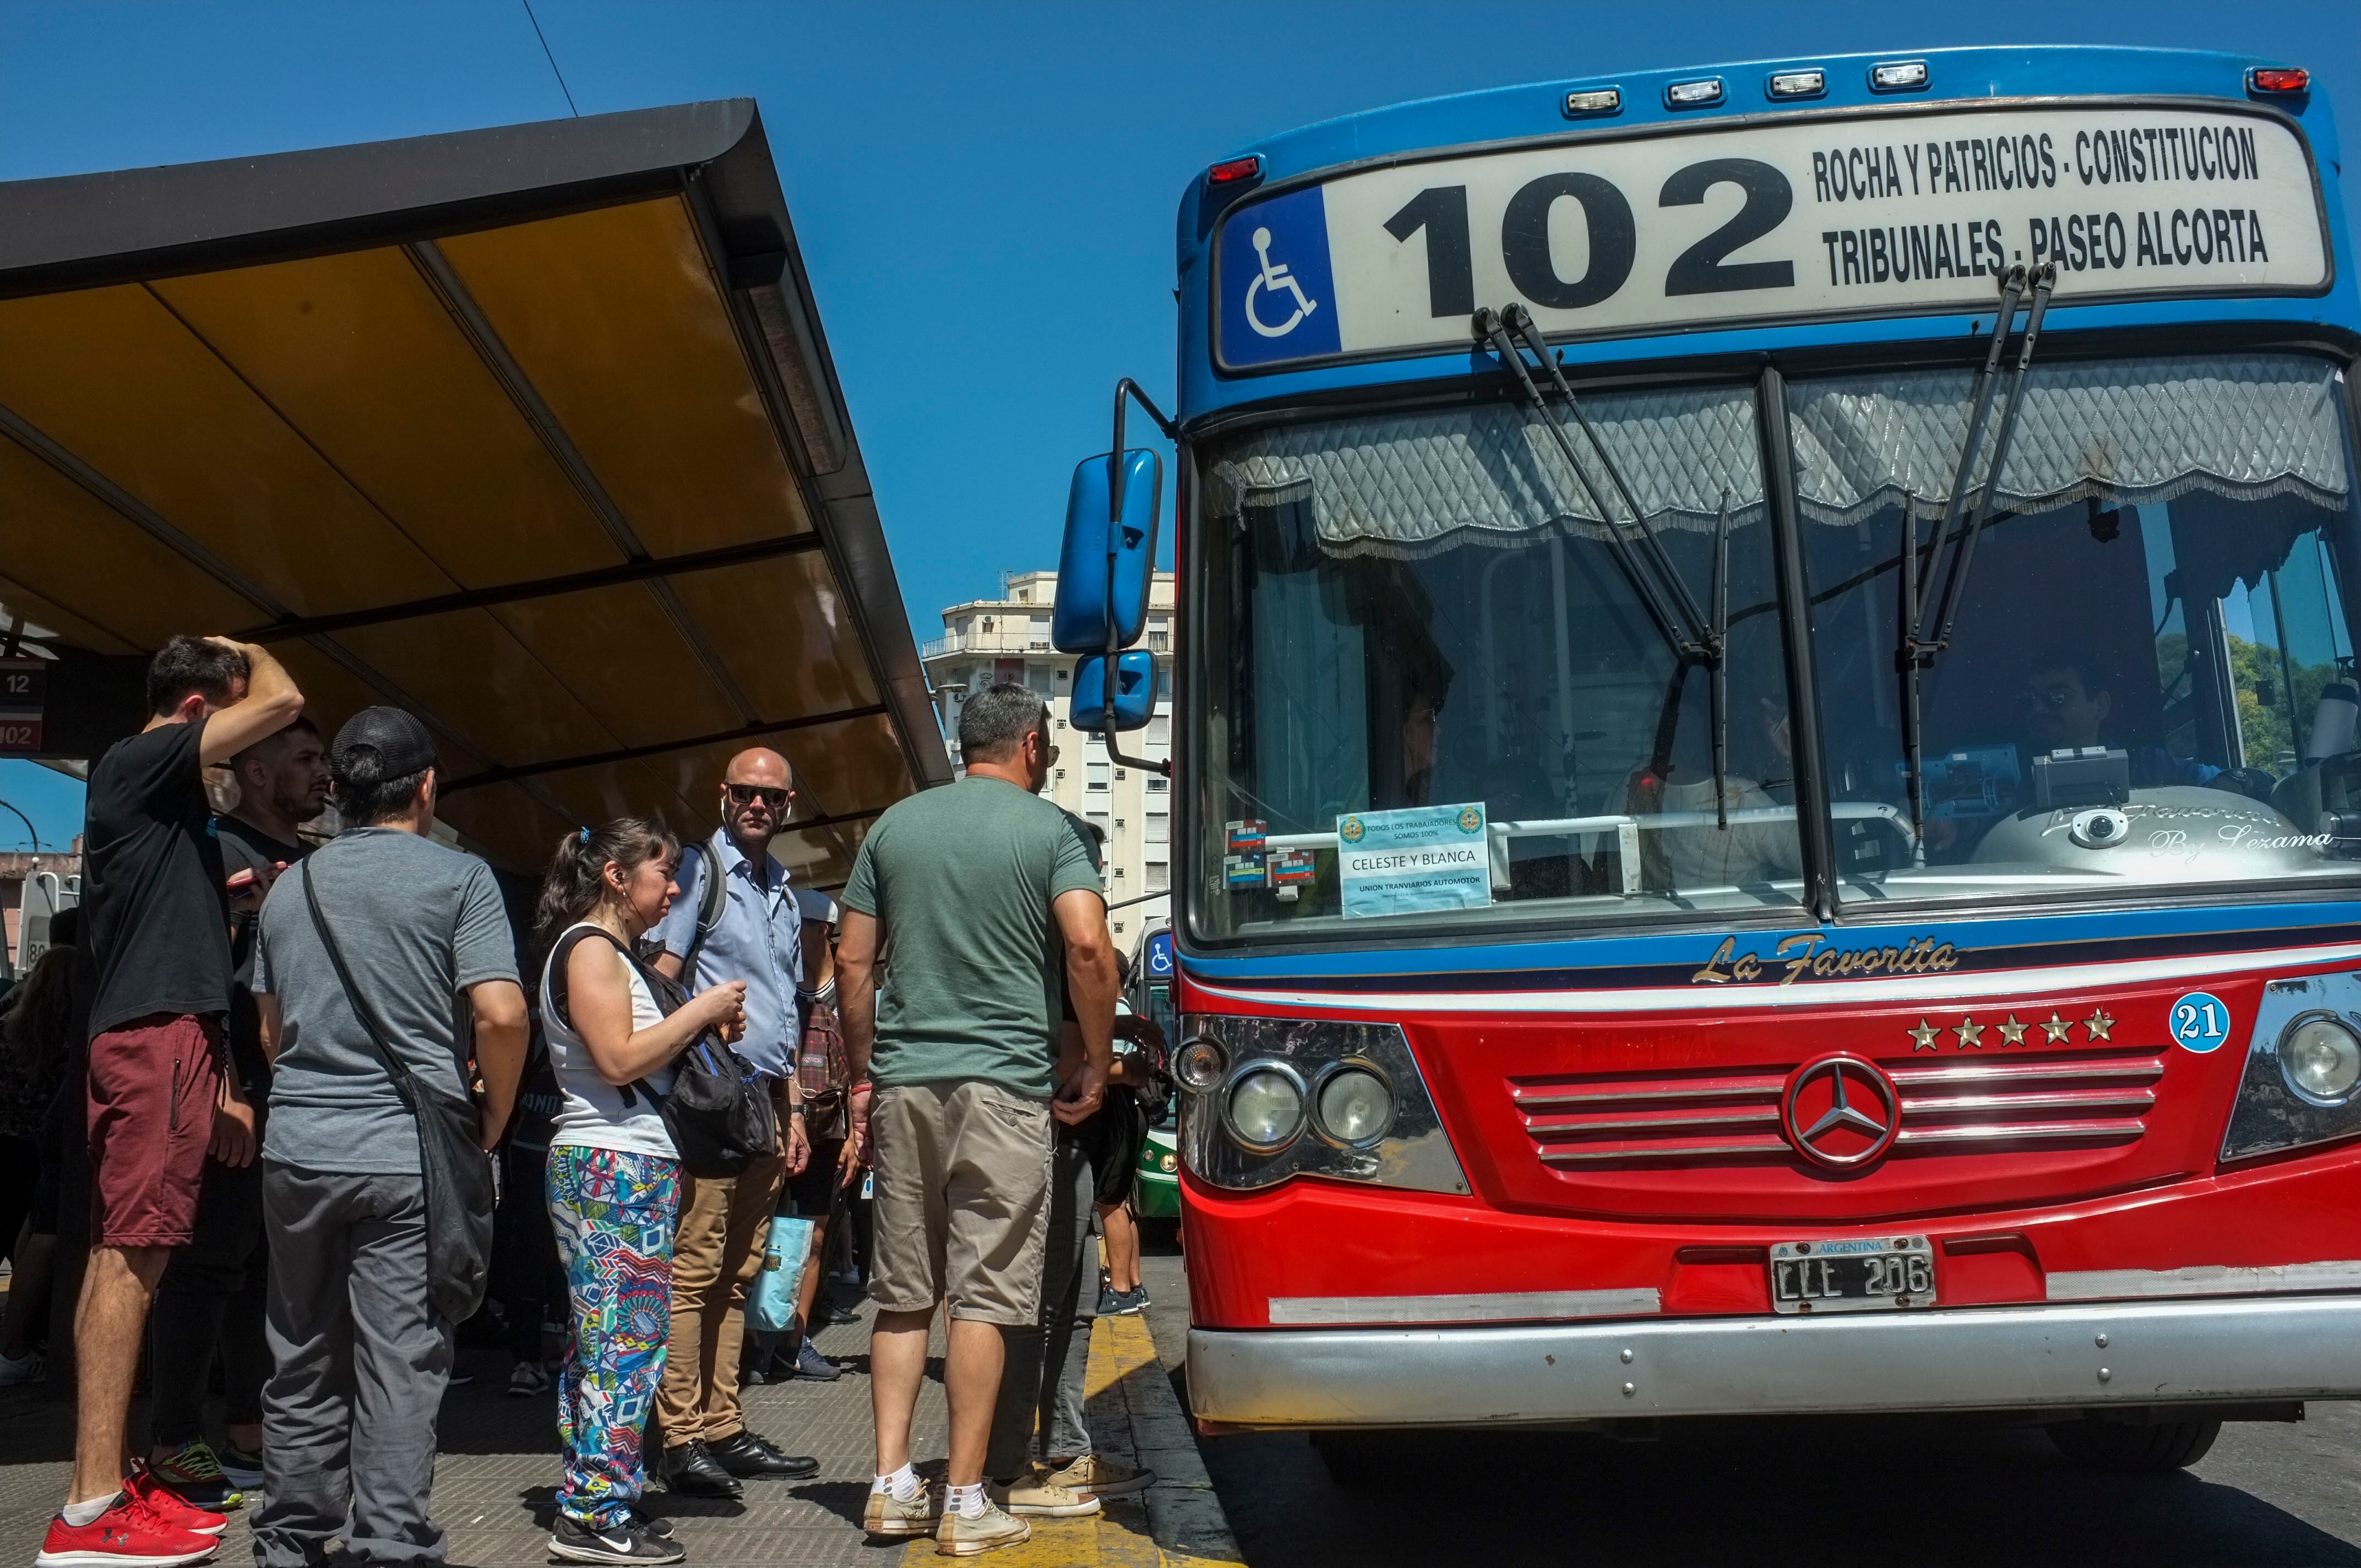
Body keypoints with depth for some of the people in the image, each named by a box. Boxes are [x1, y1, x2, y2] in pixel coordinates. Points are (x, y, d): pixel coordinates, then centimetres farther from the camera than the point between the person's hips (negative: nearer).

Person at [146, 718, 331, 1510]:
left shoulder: (314, 866, 18)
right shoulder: (219, 849, -6)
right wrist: (226, 1093, -20)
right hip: (239, 1096, -8)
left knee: (273, 1265, 11)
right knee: (213, 1262, -6)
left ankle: (250, 1432, 19)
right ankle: (174, 1444, 0)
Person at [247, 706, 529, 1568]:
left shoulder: (290, 886, 13)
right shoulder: (458, 877, -4)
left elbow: (271, 1031, 20)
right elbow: (501, 1014, -13)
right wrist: (492, 1120, 0)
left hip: (297, 1148, 5)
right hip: (409, 1152, -5)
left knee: (303, 1363, 14)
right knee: (400, 1367, -1)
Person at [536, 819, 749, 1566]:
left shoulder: (613, 952, 22)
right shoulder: (589, 947, -9)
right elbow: (619, 1058, -18)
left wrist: (708, 1027, 9)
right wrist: (702, 1009, -10)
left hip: (632, 1168, 11)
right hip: (615, 1168, -11)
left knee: (600, 1342, 11)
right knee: (624, 1340, -10)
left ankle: (589, 1502, 15)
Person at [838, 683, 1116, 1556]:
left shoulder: (895, 825, 12)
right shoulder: (1048, 828, 0)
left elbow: (853, 962, 11)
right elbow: (1088, 945, -13)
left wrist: (863, 1080, 18)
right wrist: (1096, 1068, -2)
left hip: (903, 1082, 4)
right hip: (1006, 1082, -4)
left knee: (902, 1293, 10)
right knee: (984, 1294, -1)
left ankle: (892, 1486, 10)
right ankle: (965, 1505, 0)